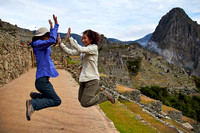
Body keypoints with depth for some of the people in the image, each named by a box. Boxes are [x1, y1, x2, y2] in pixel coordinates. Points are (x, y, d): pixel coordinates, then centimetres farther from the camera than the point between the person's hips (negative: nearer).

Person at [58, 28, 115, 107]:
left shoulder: (94, 48, -11)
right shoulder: (83, 50, 13)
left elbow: (80, 49, -25)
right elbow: (70, 52, 7)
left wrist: (69, 38, -27)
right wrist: (60, 44, -2)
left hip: (92, 79, -8)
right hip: (84, 79, 8)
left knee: (85, 103, -9)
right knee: (81, 100, 16)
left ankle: (105, 94, 8)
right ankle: (98, 90, 31)